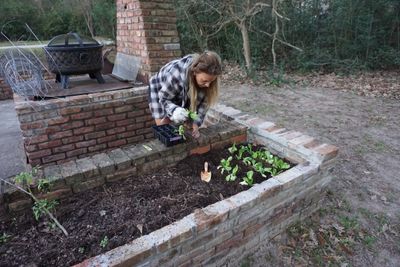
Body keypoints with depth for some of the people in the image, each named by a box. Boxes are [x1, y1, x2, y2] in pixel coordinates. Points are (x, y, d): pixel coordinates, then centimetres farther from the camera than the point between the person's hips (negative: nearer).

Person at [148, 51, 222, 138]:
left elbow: (204, 101, -17)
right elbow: (164, 99, -27)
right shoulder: (175, 74, -42)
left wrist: (196, 123, -30)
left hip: (184, 93, 4)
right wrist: (174, 110, -48)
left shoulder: (206, 77, -29)